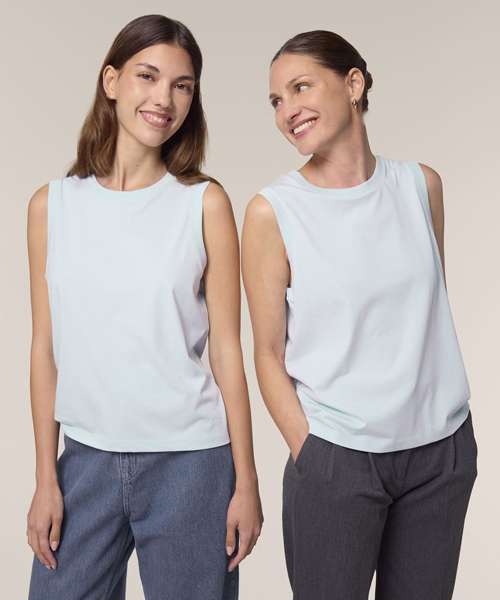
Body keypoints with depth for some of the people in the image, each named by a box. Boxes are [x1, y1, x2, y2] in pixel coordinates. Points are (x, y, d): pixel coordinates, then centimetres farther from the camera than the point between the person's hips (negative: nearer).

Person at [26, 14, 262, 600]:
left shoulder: (204, 202, -4)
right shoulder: (52, 204, 2)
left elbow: (226, 349, -3)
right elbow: (45, 348, 3)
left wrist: (246, 482, -2)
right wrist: (46, 479, 3)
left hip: (190, 461, -1)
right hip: (86, 459, 2)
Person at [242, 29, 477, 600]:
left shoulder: (422, 185, 1)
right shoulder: (272, 211, -9)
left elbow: (433, 306, 11)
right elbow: (268, 353, -5)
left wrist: (447, 430, 10)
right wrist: (310, 456, -10)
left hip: (443, 447, 3)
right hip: (338, 456, -3)